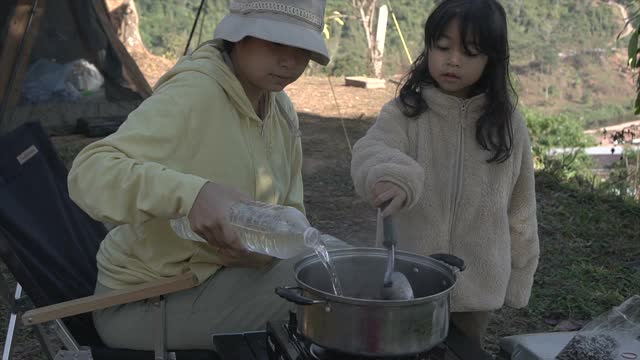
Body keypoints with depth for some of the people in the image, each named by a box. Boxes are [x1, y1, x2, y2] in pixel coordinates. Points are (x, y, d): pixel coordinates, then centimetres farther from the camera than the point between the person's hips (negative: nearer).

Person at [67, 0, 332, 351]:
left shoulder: (281, 111, 1)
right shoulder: (191, 94, -23)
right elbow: (89, 170, -32)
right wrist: (192, 193, -47)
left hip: (213, 276, 7)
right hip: (142, 300, -7)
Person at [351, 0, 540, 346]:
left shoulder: (507, 123, -1)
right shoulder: (404, 113, -8)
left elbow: (519, 208, 6)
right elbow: (370, 151, -28)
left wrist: (518, 276, 9)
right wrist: (390, 173, -50)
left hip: (476, 288, 1)